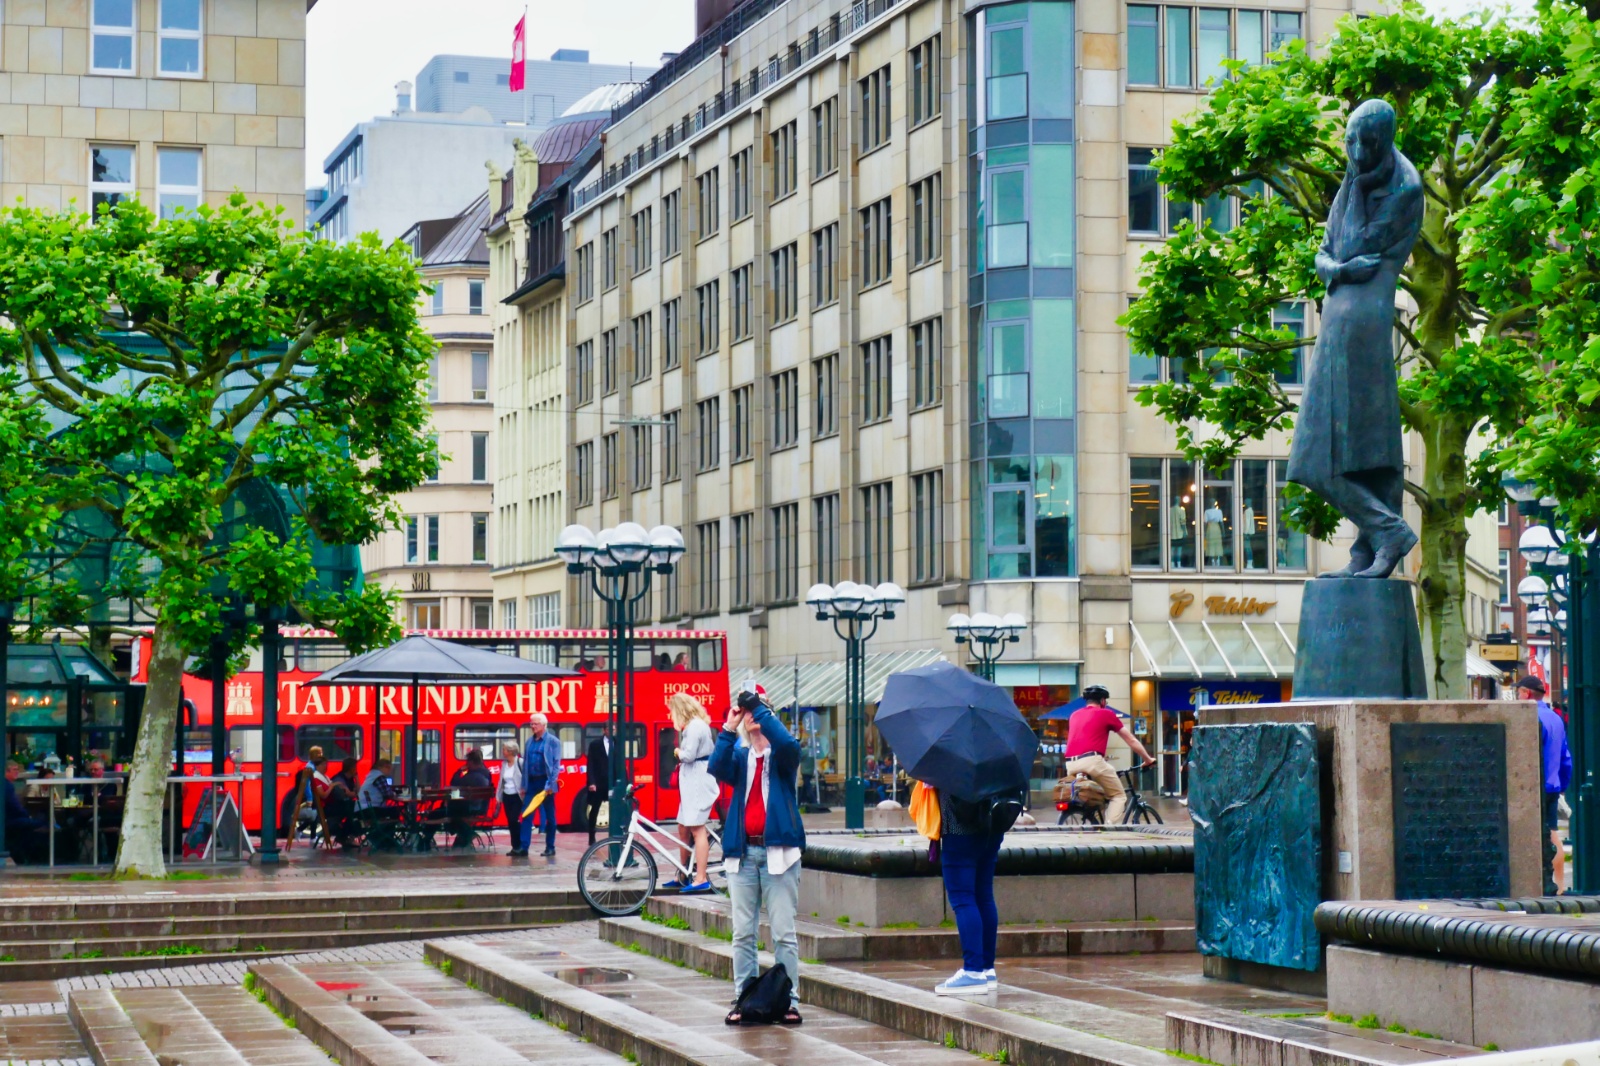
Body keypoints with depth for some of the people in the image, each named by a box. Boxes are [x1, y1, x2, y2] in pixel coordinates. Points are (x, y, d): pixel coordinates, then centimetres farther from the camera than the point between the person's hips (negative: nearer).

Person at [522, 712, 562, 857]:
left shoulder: (553, 741, -5)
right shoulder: (530, 742, 11)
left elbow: (556, 764, -9)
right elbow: (525, 763, 12)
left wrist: (551, 784, -17)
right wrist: (523, 785, 7)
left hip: (545, 782, -5)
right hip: (531, 782, 5)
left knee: (549, 816, 4)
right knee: (527, 815, -2)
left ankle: (550, 847, 11)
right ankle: (524, 847, -4)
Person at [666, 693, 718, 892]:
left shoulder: (695, 726, -14)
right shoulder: (697, 724, 18)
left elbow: (688, 755, -21)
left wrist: (678, 752, -1)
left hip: (698, 781, -11)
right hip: (692, 782, 11)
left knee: (697, 829, -10)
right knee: (683, 828, 14)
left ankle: (701, 879, -11)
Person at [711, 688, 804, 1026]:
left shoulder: (781, 755, 5)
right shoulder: (738, 754, 12)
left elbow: (789, 744, -19)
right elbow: (717, 768, -8)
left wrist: (759, 708, -15)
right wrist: (728, 729, -14)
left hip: (778, 849, -3)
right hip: (742, 851, 3)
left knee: (783, 933, -2)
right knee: (743, 933, 6)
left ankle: (789, 1001, 1)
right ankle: (742, 999, 10)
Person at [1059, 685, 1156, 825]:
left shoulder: (1075, 715, 25)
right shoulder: (1106, 714, 13)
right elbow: (1131, 740, 19)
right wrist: (1148, 760, 30)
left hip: (1070, 765, 5)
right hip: (1091, 761, -5)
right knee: (1119, 796, 10)